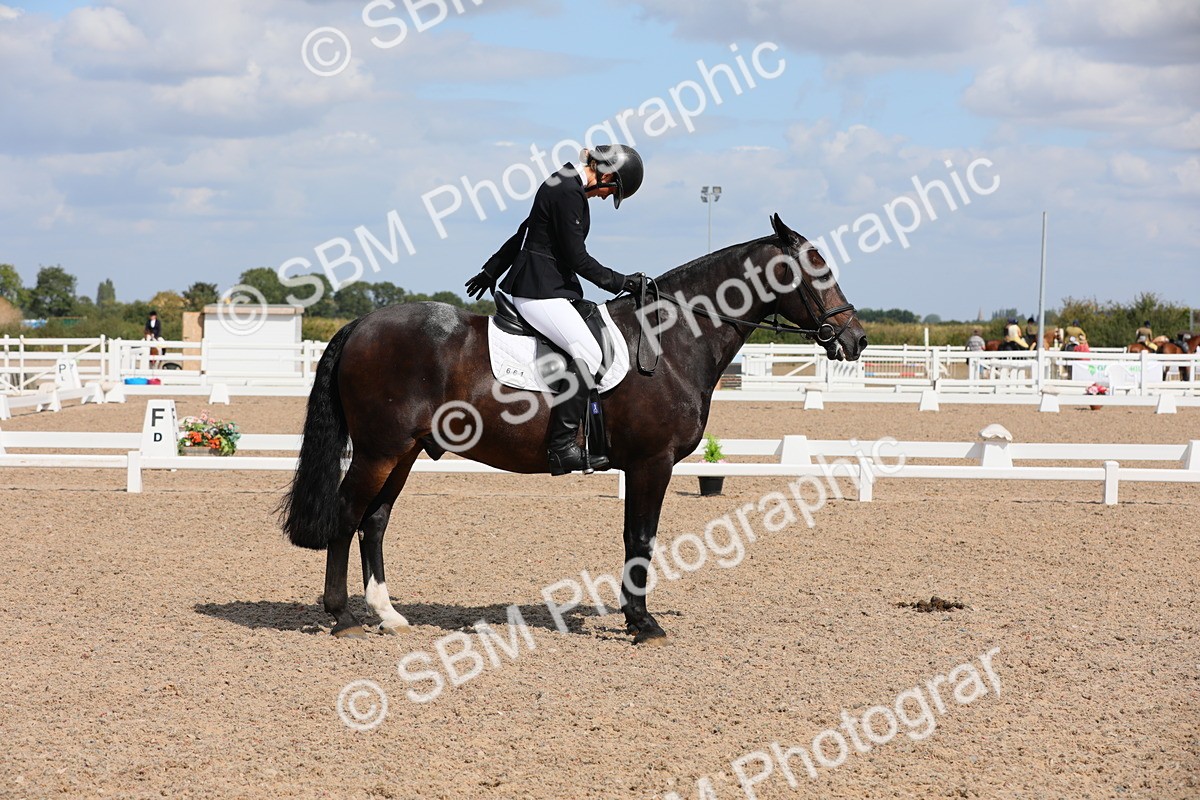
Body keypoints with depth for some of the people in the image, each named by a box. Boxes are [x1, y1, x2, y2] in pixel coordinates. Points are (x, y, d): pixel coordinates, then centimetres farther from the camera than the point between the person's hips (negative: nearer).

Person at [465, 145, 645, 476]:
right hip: (540, 291, -11)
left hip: (553, 288, 11)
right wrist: (621, 282, -7)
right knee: (588, 353, -21)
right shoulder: (568, 193, -16)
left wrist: (492, 271, 35)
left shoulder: (567, 186, 16)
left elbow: (524, 232, 26)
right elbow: (577, 258, -15)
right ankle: (562, 446, -24)